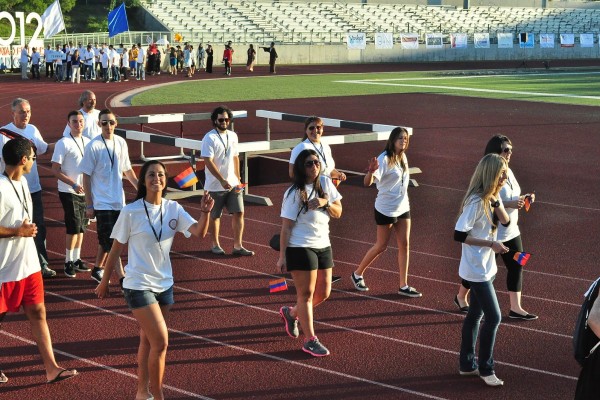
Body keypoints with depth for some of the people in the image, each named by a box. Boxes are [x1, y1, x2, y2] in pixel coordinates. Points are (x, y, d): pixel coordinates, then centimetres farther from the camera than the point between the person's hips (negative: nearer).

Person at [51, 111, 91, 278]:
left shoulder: (87, 142, 7)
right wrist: (73, 184, -20)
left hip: (85, 191, 6)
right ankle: (68, 262, 4)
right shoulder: (63, 144, -11)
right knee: (74, 227, -7)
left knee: (81, 227, 11)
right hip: (69, 192, -6)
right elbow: (55, 170, -13)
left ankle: (77, 259, 22)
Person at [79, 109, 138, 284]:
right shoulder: (93, 146, -11)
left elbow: (127, 170, 17)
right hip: (102, 202, -6)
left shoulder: (121, 143, 4)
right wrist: (89, 205, -10)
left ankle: (97, 270, 32)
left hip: (119, 201, 6)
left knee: (106, 240, 16)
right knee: (112, 242, -8)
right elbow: (86, 177, -8)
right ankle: (123, 279, -9)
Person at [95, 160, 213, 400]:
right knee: (161, 341, -12)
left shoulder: (173, 209, -1)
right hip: (139, 286, -5)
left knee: (148, 341, 15)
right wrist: (104, 282, 3)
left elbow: (199, 232, -15)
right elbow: (116, 249, -3)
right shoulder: (131, 212, -12)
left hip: (164, 284, 5)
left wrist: (205, 212, -33)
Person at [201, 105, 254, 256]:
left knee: (239, 213, -2)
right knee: (215, 215, 7)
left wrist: (237, 178, 13)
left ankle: (238, 246, 2)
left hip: (233, 184, 5)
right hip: (215, 186, -5)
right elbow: (208, 162, -18)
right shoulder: (209, 138, -12)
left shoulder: (233, 136, 8)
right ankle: (215, 244, 23)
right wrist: (222, 181, -24)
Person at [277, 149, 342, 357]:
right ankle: (310, 341, 7)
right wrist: (282, 256, -13)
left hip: (323, 246, 7)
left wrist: (326, 202, -14)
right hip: (300, 248, -7)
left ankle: (291, 313, 38)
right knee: (306, 294, -2)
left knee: (323, 293, 13)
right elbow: (286, 226, -11)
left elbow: (338, 213, 7)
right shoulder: (295, 193, -12)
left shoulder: (326, 183, 4)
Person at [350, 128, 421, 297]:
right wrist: (371, 171, -50)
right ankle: (357, 274, 24)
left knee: (404, 244, 3)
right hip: (386, 210, -7)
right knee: (381, 246, 4)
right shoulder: (384, 159, -20)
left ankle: (404, 286, 8)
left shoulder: (402, 157, 4)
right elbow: (367, 182, -29)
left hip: (403, 207, 7)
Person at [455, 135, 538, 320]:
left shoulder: (507, 172, 6)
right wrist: (510, 204, -32)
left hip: (511, 231, 8)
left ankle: (515, 308, 12)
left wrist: (523, 199, -3)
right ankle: (461, 297, 31)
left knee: (516, 266, 5)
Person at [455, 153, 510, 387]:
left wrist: (496, 201, -15)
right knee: (493, 317, -5)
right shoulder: (476, 201, -23)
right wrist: (491, 244, -23)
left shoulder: (492, 197, 4)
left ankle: (467, 364, 27)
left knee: (475, 314, 16)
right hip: (477, 270, -9)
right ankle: (485, 369, 8)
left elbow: (505, 222, -1)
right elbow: (459, 235, -23)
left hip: (486, 267, 9)